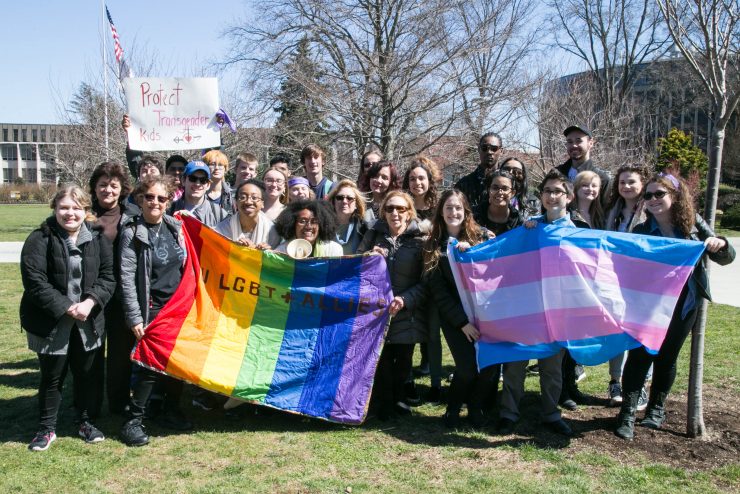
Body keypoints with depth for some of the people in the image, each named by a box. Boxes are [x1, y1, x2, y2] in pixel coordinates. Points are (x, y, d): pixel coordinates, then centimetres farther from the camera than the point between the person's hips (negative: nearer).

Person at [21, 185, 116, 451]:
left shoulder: (97, 238, 2)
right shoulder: (40, 239, -9)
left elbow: (107, 276, 0)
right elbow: (34, 280, -16)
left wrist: (90, 302, -16)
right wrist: (65, 307, -20)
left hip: (88, 321, 3)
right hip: (51, 323, -3)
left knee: (86, 374, 15)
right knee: (52, 377, 8)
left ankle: (84, 421, 33)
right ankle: (47, 429, 25)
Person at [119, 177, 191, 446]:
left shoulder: (176, 226, 7)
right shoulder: (133, 233, -8)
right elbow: (127, 278, -12)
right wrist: (135, 317, -17)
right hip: (153, 308, -5)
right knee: (150, 363, -7)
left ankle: (171, 411, 26)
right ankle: (133, 420, 6)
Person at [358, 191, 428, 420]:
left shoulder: (419, 240, 1)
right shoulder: (373, 235, 8)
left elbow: (426, 281, -3)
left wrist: (405, 299, -17)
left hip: (407, 313, 0)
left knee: (403, 361, 8)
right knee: (382, 360, -2)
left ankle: (398, 398, 33)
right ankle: (384, 403, 19)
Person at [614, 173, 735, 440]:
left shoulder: (694, 225, -2)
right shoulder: (641, 231, -3)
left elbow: (726, 258, 1)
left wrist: (720, 244, -20)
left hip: (683, 306, 1)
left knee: (666, 358, 12)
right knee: (639, 355, -6)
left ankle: (656, 409, 29)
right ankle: (627, 414, 2)